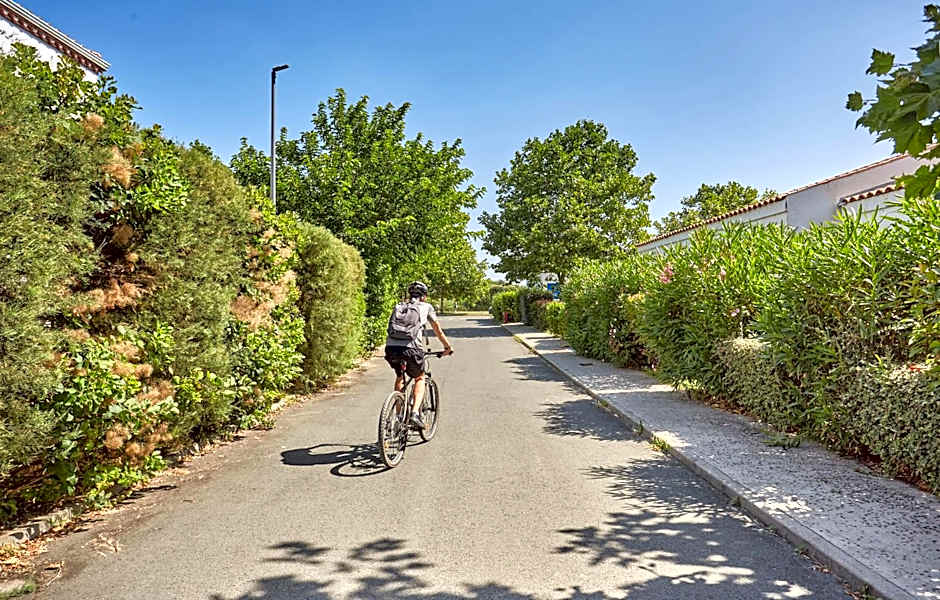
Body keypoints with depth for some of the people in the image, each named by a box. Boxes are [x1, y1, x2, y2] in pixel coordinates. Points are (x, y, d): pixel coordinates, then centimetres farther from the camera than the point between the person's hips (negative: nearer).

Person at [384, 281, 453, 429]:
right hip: (410, 348, -3)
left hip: (391, 347, 3)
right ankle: (415, 413, 3)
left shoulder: (398, 306, 25)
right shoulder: (426, 307, 17)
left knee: (400, 376, 30)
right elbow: (437, 330, 24)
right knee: (419, 378, 22)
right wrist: (447, 347, 38)